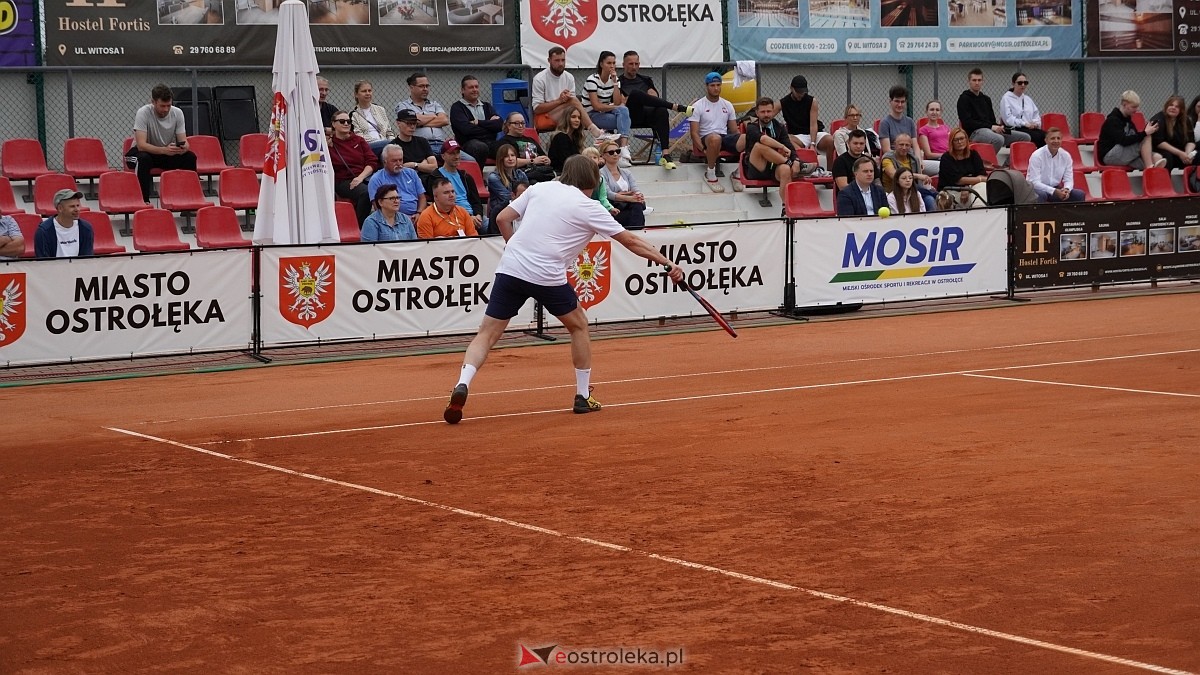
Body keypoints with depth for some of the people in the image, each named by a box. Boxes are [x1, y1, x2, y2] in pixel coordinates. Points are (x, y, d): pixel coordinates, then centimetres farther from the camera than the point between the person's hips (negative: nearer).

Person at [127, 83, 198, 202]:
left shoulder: (177, 113, -10)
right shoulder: (143, 113, -23)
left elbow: (183, 141, -10)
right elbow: (141, 144, -30)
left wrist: (183, 147, -37)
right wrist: (164, 150, -47)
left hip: (168, 152, 4)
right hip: (145, 151, -3)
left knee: (190, 157, -23)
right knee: (143, 159, -38)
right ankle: (143, 200, -29)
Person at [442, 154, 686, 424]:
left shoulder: (540, 188, 14)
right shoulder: (589, 208, 5)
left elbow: (502, 219, 15)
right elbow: (630, 241, 8)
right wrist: (667, 264, 13)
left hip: (510, 268, 3)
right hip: (547, 277, -3)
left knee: (487, 334, 6)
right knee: (579, 325, 21)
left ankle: (462, 385, -18)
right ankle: (583, 397, 23)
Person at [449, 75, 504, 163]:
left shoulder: (486, 105, 25)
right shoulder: (457, 107, 9)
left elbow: (500, 124, 9)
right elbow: (466, 129, -8)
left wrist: (479, 122, -2)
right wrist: (490, 124, 3)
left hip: (491, 143, 5)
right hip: (470, 143, -4)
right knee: (481, 147, -40)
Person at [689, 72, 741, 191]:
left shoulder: (727, 105, 16)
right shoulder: (698, 106, 2)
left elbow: (734, 130, 16)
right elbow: (694, 133, -5)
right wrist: (704, 150, -21)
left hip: (725, 138, 4)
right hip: (705, 138, -4)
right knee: (715, 138, -43)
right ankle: (710, 174, -24)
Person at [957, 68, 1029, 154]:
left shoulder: (986, 99, 25)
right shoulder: (964, 99, 2)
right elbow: (967, 122, -9)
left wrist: (998, 127, -1)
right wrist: (990, 127, -14)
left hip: (990, 130, 8)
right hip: (975, 132, -8)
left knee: (1025, 137, -4)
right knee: (999, 139, -40)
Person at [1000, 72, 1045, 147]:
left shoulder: (1028, 99, 25)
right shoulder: (1006, 98, 3)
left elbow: (1036, 114, 24)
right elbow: (1008, 119, -8)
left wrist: (1036, 123, 0)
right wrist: (1024, 124, -15)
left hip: (1031, 129, 6)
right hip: (1015, 130, -6)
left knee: (1046, 135, -28)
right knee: (1041, 136, -33)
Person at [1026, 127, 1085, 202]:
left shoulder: (1066, 156, -3)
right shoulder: (1036, 156, -17)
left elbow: (1068, 179, 0)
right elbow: (1035, 182, -22)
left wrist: (1066, 189, -25)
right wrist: (1054, 191, -33)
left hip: (1056, 189, 5)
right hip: (1039, 189, -5)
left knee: (1079, 195, -13)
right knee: (1041, 195, -38)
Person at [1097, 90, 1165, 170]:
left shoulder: (1127, 119, 13)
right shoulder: (1112, 120, -14)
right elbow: (1124, 141, -27)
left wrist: (1149, 130, -5)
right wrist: (1145, 133, -30)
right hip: (1109, 156, -8)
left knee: (1157, 157, -14)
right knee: (1146, 138, -23)